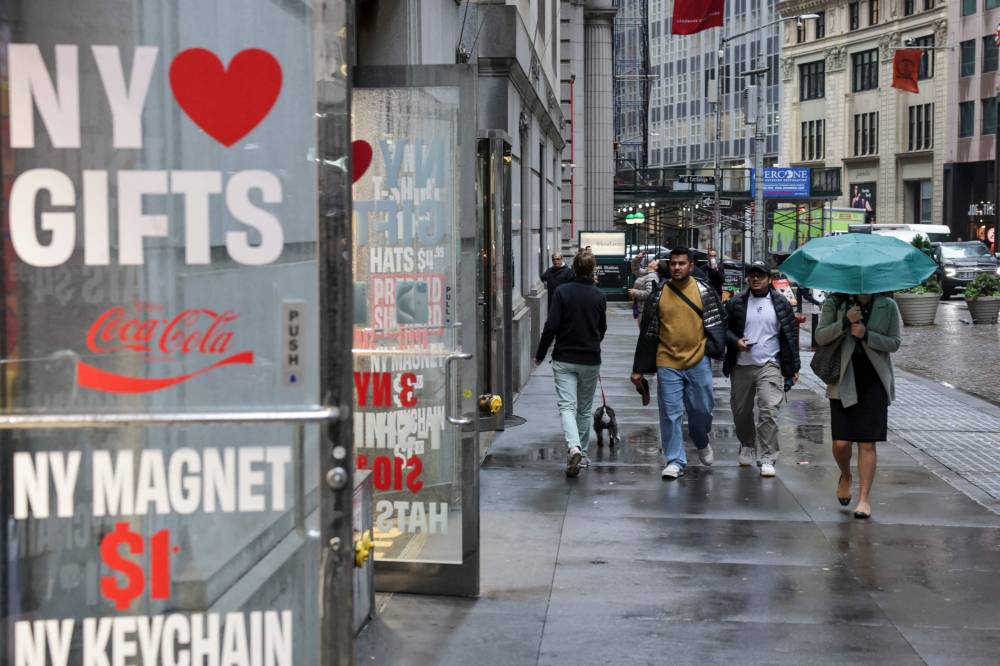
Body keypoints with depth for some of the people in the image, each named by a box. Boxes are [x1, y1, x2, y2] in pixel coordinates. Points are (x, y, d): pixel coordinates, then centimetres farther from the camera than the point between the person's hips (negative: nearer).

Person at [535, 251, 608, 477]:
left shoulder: (563, 292, -9)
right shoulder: (599, 296, 0)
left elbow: (551, 326, -13)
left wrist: (540, 354, -1)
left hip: (564, 359, -2)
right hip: (590, 360, 2)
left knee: (567, 406, -5)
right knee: (585, 409, 15)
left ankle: (574, 448, -27)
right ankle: (582, 453, 22)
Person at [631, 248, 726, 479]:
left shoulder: (704, 291, 2)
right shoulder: (659, 293, 3)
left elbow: (717, 321, 8)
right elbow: (647, 332, 7)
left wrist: (714, 347, -6)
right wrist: (638, 369, 7)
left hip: (698, 362, 0)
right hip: (667, 363, 0)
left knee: (701, 409, 8)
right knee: (670, 414, 0)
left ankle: (702, 443, 38)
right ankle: (675, 461, 9)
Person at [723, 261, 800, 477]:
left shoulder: (781, 303, 5)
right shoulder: (736, 303, 5)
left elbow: (791, 335, 7)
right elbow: (723, 328, 10)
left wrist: (793, 367, 5)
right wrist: (735, 341, -10)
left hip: (770, 366, -2)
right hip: (741, 366, 2)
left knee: (769, 411, -13)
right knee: (741, 411, 12)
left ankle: (767, 459, -10)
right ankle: (747, 446, 36)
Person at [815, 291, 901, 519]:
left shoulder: (888, 306, 3)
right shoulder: (835, 304, 1)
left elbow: (894, 343, -1)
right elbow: (820, 337, -5)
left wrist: (866, 335, -16)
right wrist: (845, 322, -19)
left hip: (874, 381, 0)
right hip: (844, 380, 0)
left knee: (867, 443, -1)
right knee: (841, 442, -4)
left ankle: (864, 498, 5)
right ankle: (845, 476, 29)